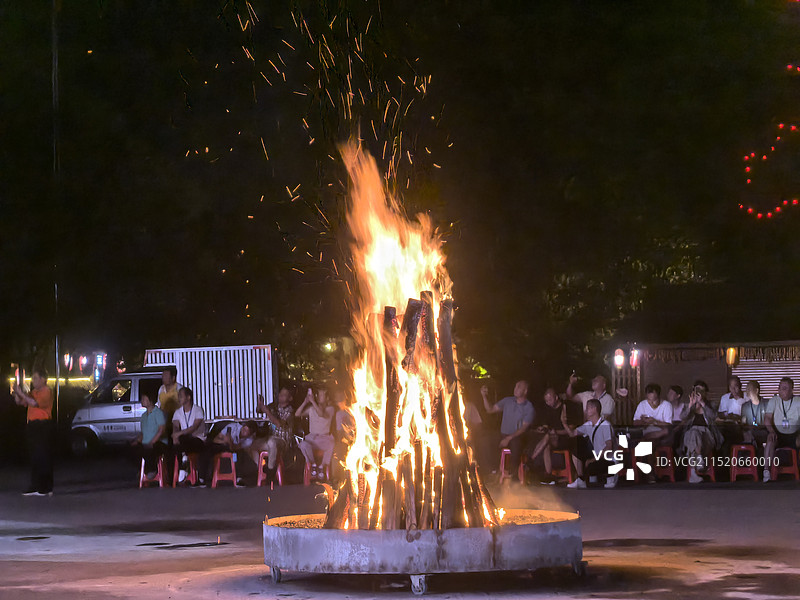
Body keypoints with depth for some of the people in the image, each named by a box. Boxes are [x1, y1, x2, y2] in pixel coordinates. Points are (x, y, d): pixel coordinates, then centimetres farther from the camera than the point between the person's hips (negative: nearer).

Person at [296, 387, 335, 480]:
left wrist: (312, 401, -14)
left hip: (325, 437, -2)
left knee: (332, 446, -36)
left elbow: (321, 414, -17)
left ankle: (322, 467, -12)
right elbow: (297, 414, 7)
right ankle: (313, 465, -10)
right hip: (312, 437, 2)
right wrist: (305, 402, -1)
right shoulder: (311, 409, 14)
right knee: (303, 444, -33)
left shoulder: (330, 409, 4)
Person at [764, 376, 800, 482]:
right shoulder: (774, 401, 9)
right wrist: (771, 431, -19)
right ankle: (766, 471, -33)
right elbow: (767, 418, 0)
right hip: (778, 434, 0)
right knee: (770, 440, -32)